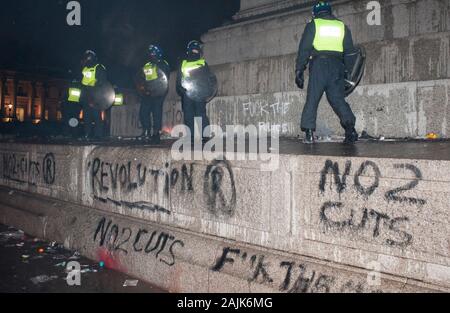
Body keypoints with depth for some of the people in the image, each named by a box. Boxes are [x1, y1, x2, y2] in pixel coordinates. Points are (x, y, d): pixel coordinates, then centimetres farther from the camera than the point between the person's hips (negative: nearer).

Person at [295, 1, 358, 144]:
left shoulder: (312, 25, 10)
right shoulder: (342, 26, 19)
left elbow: (303, 49, 2)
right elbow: (350, 52, 17)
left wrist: (299, 71, 3)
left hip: (318, 65, -3)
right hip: (337, 66, 3)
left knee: (312, 99, -1)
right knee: (337, 98, 5)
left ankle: (309, 132, -8)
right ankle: (349, 125, -12)